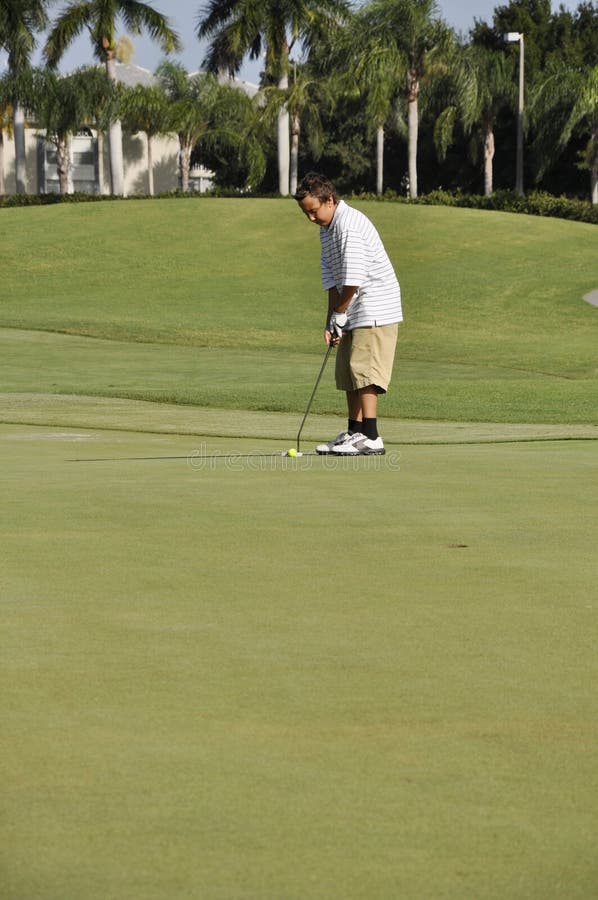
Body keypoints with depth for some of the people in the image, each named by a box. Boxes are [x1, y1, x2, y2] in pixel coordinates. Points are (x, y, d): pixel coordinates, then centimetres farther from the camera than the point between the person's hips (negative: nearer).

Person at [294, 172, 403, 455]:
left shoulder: (349, 224, -19)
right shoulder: (326, 229, 14)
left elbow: (353, 277, -23)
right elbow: (331, 277, 12)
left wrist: (339, 314, -13)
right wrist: (331, 321, 3)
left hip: (375, 309, -10)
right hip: (355, 313, 10)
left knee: (364, 370, -15)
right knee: (348, 373, 12)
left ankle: (370, 437, -17)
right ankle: (354, 433, 18)